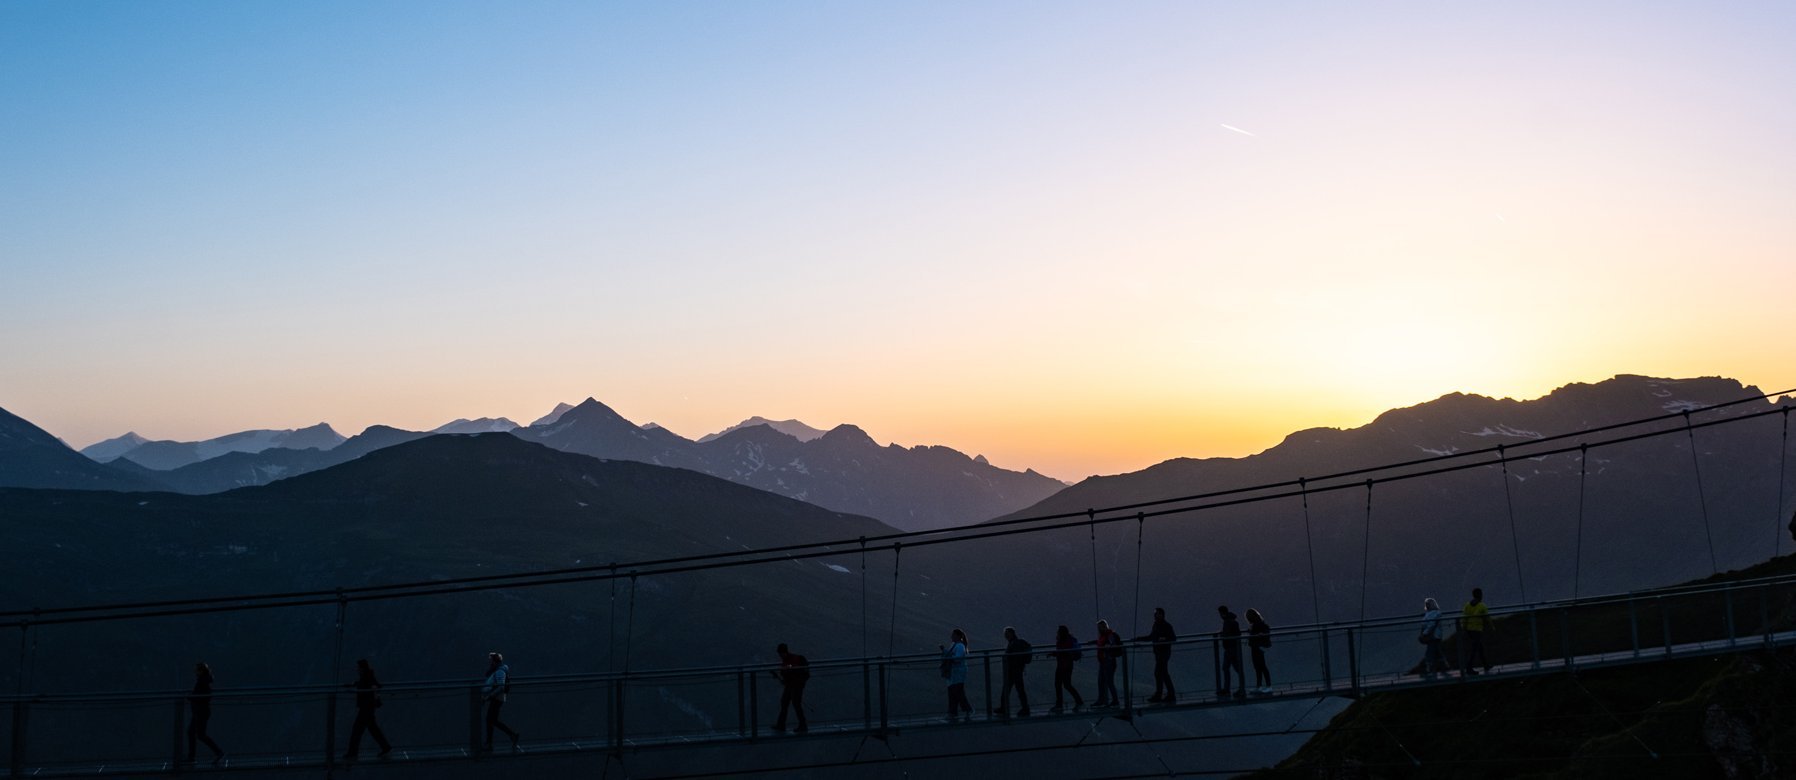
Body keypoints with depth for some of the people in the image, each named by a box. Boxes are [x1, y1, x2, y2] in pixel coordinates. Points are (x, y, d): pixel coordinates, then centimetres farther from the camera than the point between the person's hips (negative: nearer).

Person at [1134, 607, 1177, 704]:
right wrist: (1138, 639, 20)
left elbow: (1173, 638, -13)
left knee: (1158, 673, -10)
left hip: (1164, 652, -9)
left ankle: (1158, 695, -7)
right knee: (1164, 674, 9)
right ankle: (1171, 695, 13)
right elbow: (1151, 637, 23)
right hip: (1158, 652, 9)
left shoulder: (1166, 626, -10)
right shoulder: (1156, 625, 14)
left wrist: (1164, 639, -29)